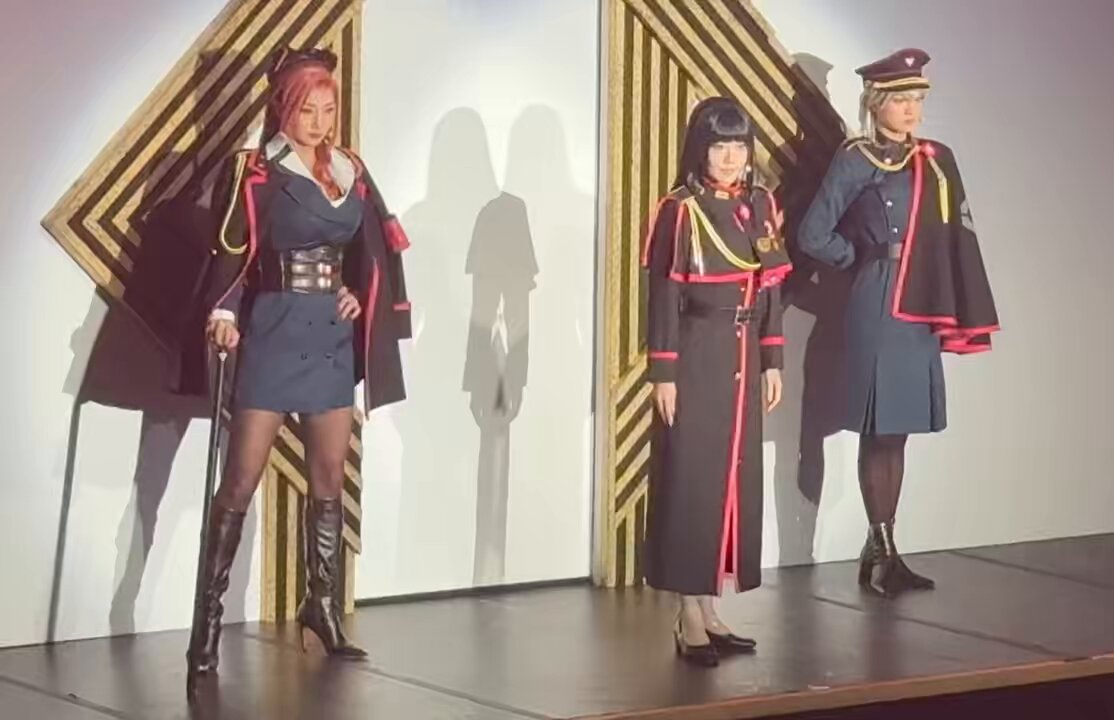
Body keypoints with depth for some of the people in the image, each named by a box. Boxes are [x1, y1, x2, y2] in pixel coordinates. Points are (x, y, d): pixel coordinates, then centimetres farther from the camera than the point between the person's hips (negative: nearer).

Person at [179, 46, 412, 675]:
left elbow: (371, 248, 17)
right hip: (273, 333, -5)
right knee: (241, 480, -7)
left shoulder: (350, 171, 9)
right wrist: (222, 314, -28)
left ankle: (323, 606, 20)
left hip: (333, 337, 5)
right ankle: (210, 615, -4)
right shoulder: (255, 173, -7)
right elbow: (231, 252, -14)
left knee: (330, 478, 10)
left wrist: (359, 295, 0)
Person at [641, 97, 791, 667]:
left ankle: (709, 611, 17)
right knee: (692, 480, -2)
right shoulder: (680, 211, -10)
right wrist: (663, 373, -14)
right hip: (695, 360, -6)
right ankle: (690, 621, 3)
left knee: (735, 479, 9)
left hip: (742, 362, 6)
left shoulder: (760, 207, 8)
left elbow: (770, 289, 12)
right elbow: (663, 298, -11)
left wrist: (772, 362, 10)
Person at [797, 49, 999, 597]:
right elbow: (812, 235, -7)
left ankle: (883, 551, 17)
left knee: (898, 430, 10)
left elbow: (957, 241, 6)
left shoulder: (937, 161, 9)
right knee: (878, 430, -1)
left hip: (922, 312, 6)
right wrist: (862, 258, 1)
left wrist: (967, 318, 1)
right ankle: (881, 551, 5)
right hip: (878, 310, -5)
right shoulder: (855, 161, -5)